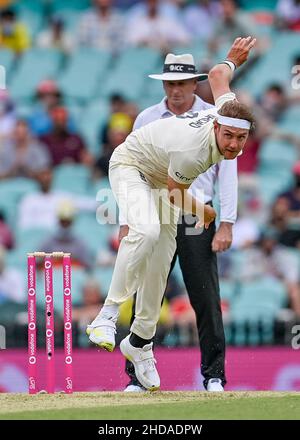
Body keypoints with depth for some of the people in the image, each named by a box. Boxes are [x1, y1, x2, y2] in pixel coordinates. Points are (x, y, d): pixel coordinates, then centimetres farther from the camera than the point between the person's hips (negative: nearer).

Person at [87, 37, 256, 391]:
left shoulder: (228, 108, -24)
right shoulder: (191, 153, -41)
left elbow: (217, 74, -3)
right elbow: (176, 193, -20)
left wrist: (233, 60, 17)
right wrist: (203, 213, -3)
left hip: (160, 178, 8)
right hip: (130, 165, -8)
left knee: (160, 263, 5)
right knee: (147, 231, -37)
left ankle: (140, 343, 17)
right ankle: (109, 313, -30)